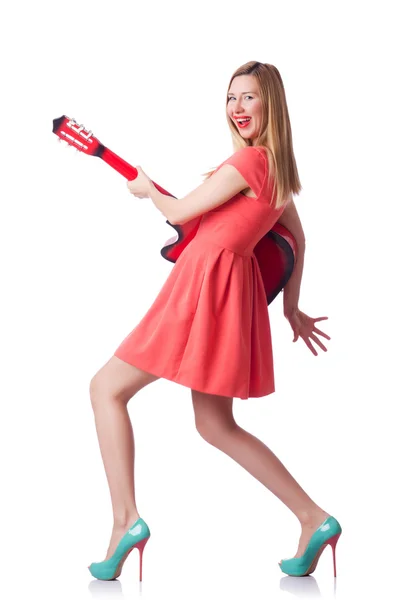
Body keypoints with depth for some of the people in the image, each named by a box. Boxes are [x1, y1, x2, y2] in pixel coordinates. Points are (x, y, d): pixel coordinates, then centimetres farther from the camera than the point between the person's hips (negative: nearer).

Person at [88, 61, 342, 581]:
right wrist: (291, 306, 28)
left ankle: (125, 518, -8)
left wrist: (147, 189, 14)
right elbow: (297, 238, 23)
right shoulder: (278, 166, 13)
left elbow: (178, 212, -7)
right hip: (230, 284, 9)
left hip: (207, 283, -9)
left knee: (107, 388, 0)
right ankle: (314, 519, 13)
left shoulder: (247, 162, -14)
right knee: (217, 427, 14)